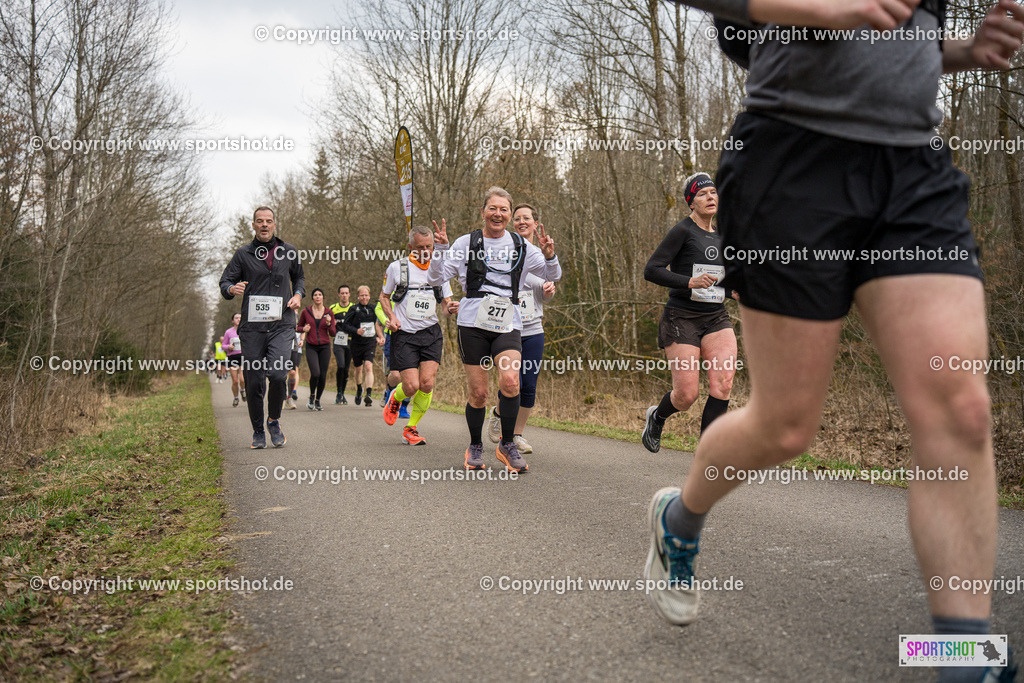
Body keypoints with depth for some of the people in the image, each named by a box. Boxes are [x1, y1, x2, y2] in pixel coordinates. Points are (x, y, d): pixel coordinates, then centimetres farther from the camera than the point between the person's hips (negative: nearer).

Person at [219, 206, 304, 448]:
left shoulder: (288, 251, 12)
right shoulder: (243, 254, 8)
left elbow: (299, 277, 26)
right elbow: (225, 281, 8)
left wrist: (298, 294, 6)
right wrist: (232, 288, -15)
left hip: (281, 325, 0)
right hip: (252, 327, 1)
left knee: (277, 374, -18)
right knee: (254, 381, 2)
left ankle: (274, 420, 7)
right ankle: (258, 431, 19)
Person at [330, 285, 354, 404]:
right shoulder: (333, 308, 5)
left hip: (350, 342, 2)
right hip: (338, 342, -1)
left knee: (346, 369, 5)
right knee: (341, 366, -18)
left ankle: (342, 394, 19)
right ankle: (339, 393, -5)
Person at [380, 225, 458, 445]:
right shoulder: (397, 268, 0)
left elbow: (445, 302, 13)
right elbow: (384, 296, 12)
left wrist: (451, 308, -12)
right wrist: (391, 317, -7)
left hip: (431, 332, 2)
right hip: (404, 334, -2)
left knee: (427, 383, -11)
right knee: (412, 386, -11)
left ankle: (410, 429, 11)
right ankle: (395, 398, 27)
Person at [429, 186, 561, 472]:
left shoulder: (521, 246, 11)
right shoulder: (466, 243, 6)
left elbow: (553, 276, 17)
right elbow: (437, 277, 7)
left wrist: (549, 255, -3)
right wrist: (441, 249, -9)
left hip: (508, 324, 1)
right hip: (473, 323, -1)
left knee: (510, 381, -22)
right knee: (478, 393, 1)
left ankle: (507, 445, -2)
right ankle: (475, 447, 25)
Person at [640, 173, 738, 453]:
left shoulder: (721, 237, 14)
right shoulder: (683, 231, -7)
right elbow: (651, 270, -15)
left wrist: (731, 291, 6)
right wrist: (690, 282, -24)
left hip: (716, 318, 6)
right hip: (682, 319, -6)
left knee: (723, 381, -16)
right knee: (687, 395, -6)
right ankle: (656, 416, 30)